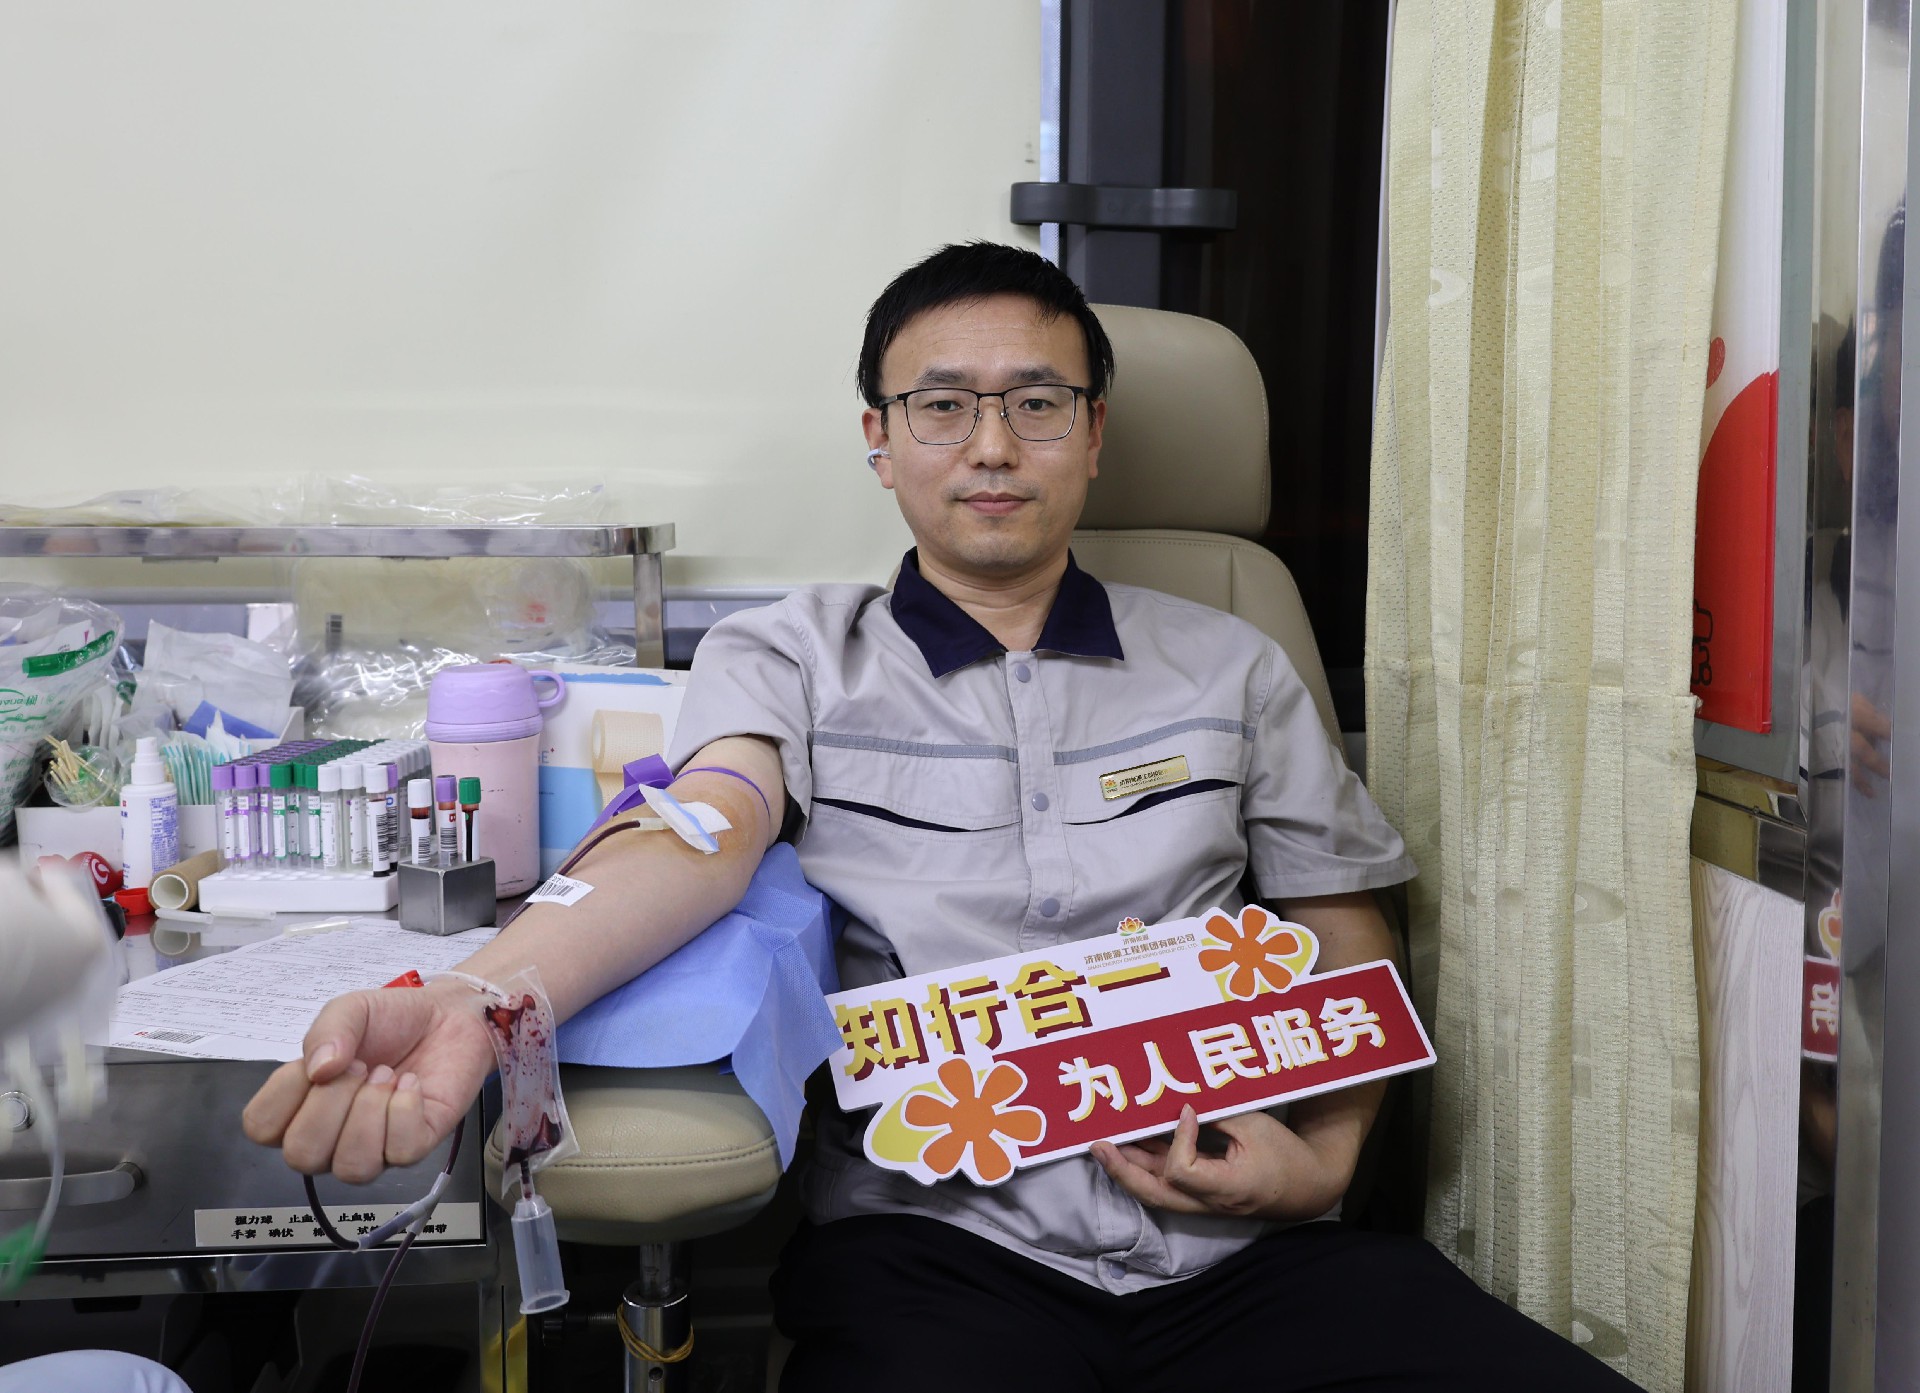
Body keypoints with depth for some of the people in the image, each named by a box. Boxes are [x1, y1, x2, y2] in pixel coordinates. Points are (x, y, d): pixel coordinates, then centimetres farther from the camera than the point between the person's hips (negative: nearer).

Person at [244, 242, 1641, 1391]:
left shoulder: (1230, 669, 16)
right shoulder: (792, 655, 10)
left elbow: (1350, 954, 19)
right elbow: (706, 827, -10)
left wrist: (1323, 1156, -2)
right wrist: (479, 1001, -31)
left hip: (1240, 1245, 3)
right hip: (939, 1234, -2)